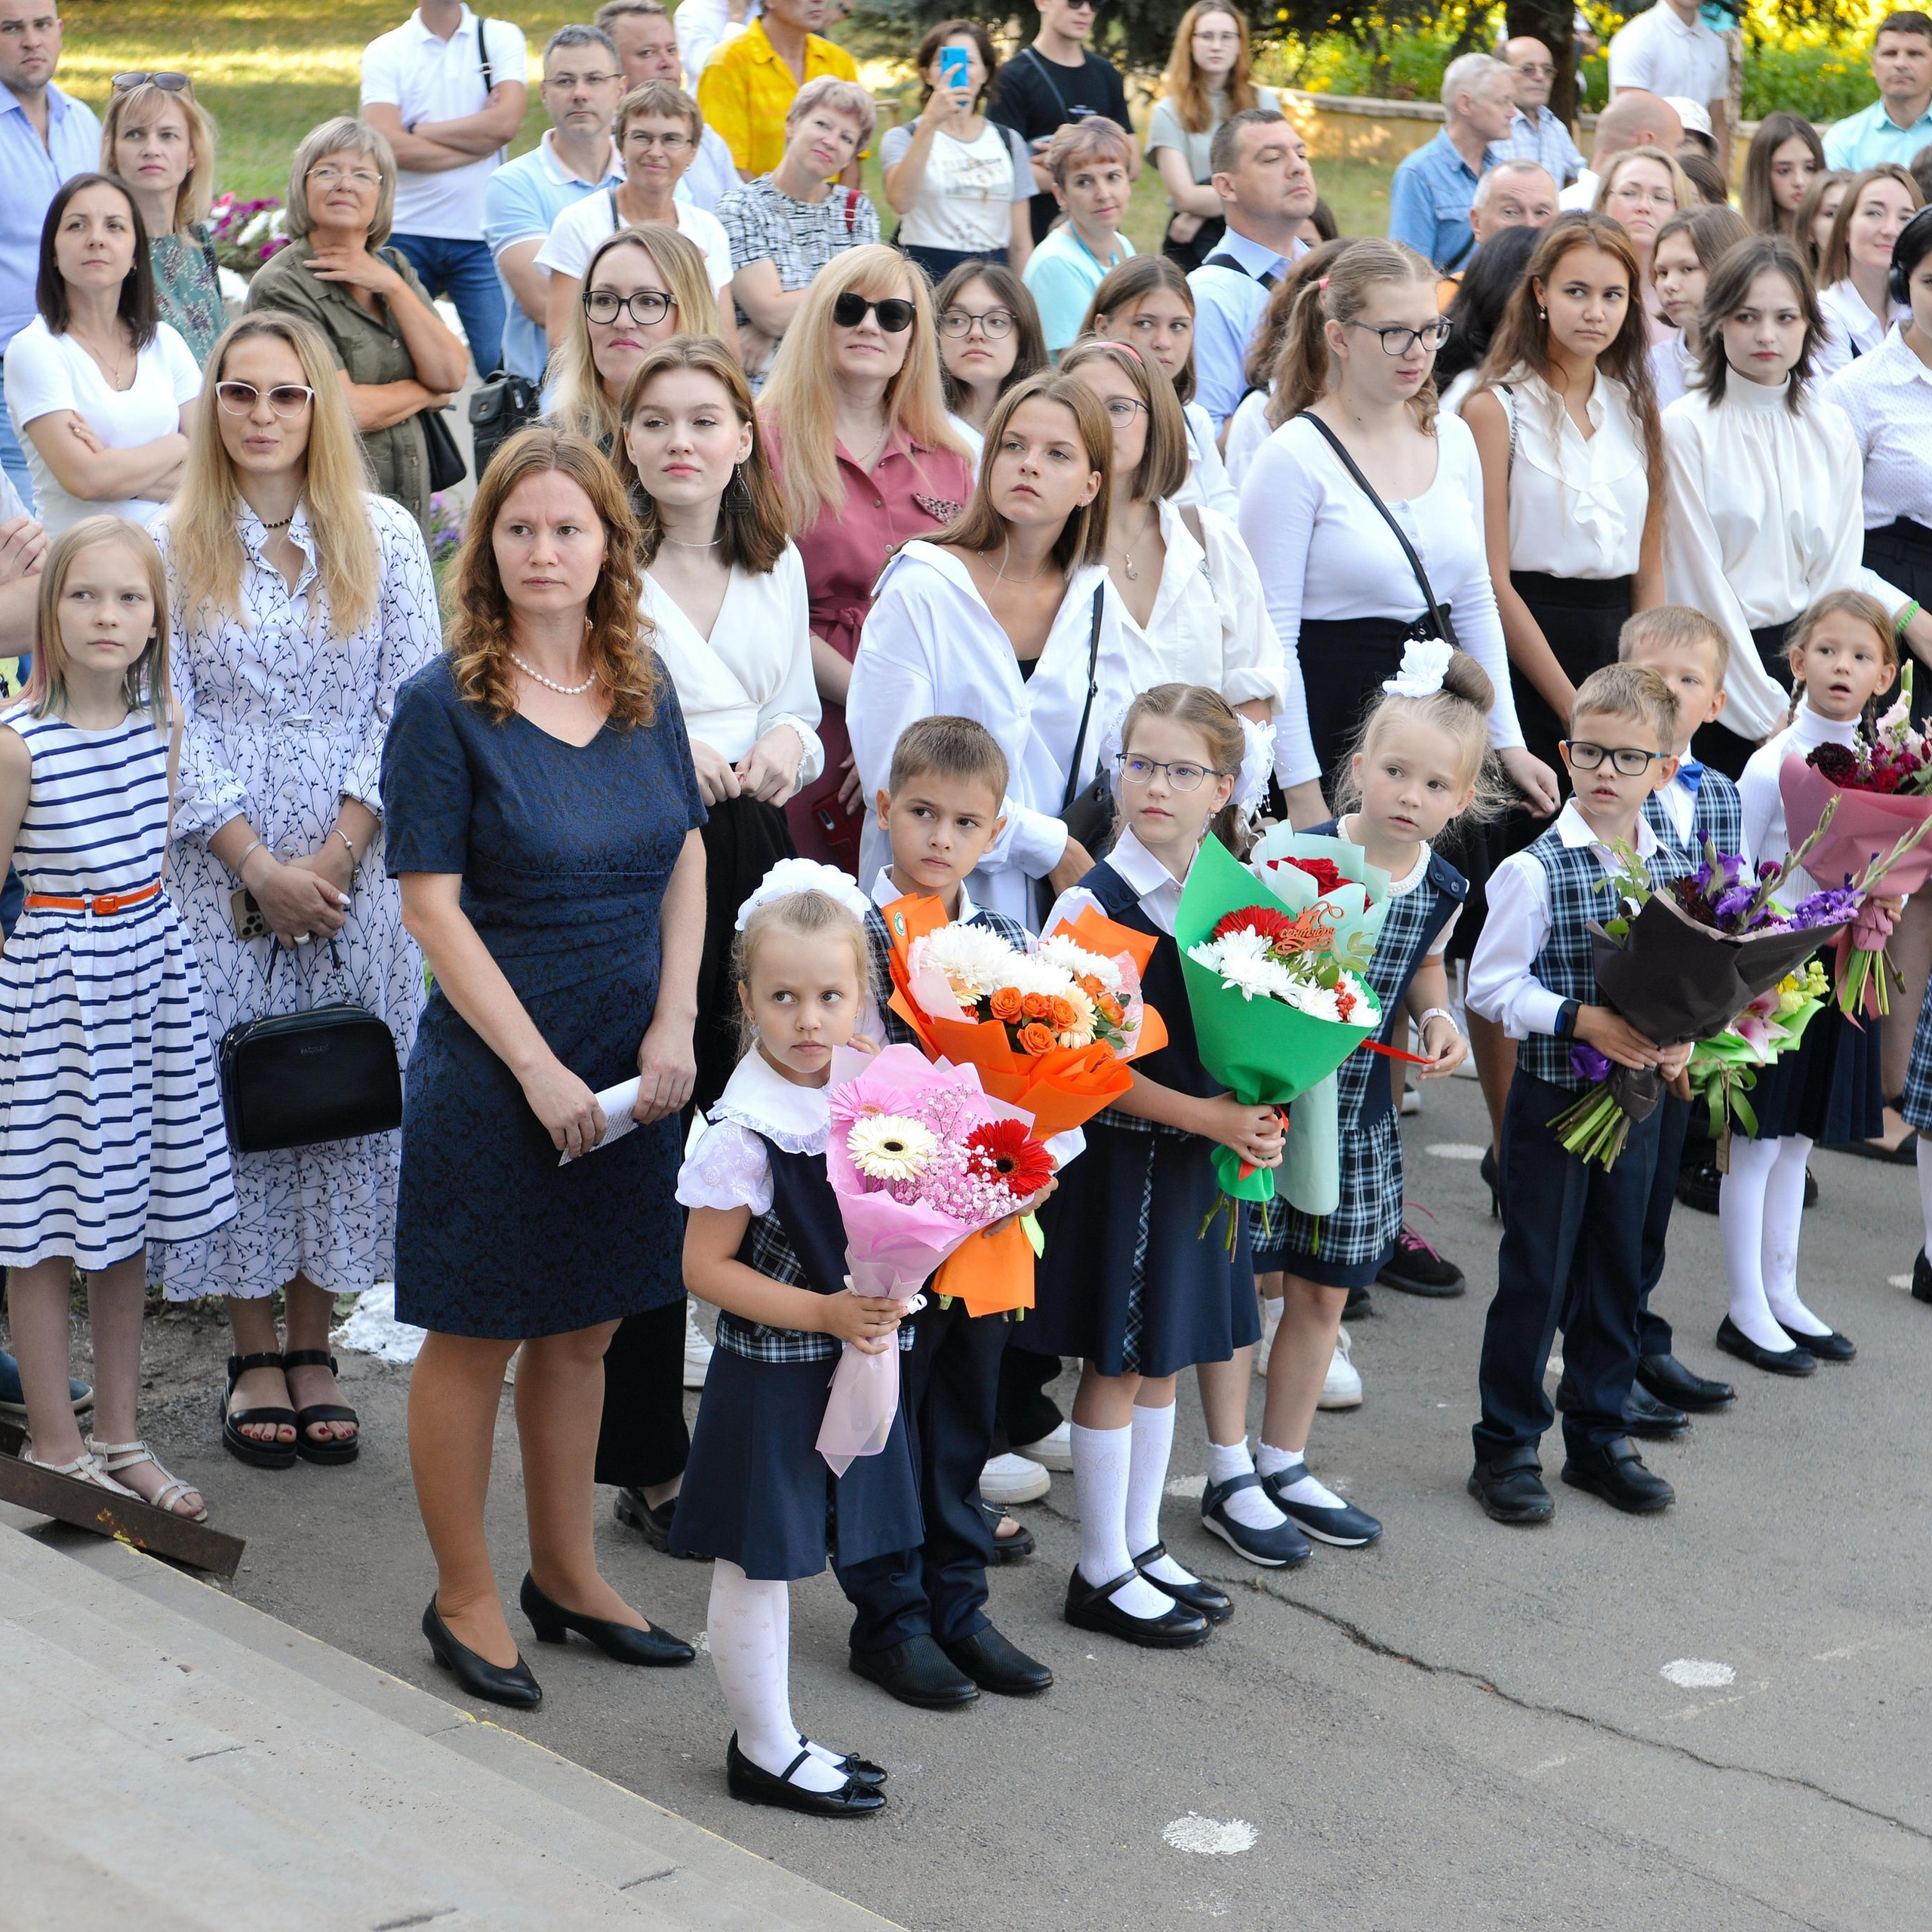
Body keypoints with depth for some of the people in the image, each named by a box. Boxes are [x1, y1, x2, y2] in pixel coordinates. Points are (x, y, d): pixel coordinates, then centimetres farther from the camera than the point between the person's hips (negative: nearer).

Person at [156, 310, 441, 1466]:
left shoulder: (386, 536, 2)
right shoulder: (173, 547, 1)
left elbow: (409, 706, -1)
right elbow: (170, 721, -3)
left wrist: (336, 854, -10)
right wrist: (258, 867, -11)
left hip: (357, 873, 1)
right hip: (221, 880, 0)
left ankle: (314, 1347, 15)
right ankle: (255, 1357, 13)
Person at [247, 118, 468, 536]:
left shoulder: (395, 267, 13)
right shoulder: (281, 286, -8)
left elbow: (450, 376, 1)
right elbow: (347, 410, -15)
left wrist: (392, 287, -7)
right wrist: (423, 394, 2)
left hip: (410, 500, 6)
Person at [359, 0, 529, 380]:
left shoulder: (501, 38, 7)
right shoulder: (385, 52, 5)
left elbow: (507, 121, -9)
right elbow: (389, 146, -10)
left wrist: (417, 130, -4)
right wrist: (480, 137, -6)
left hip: (481, 237, 0)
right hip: (406, 233, 0)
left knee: (503, 362, -8)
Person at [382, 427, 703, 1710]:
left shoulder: (645, 687, 4)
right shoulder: (445, 705, -11)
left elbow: (688, 858, 10)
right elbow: (433, 905, -12)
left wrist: (675, 1025, -3)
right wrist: (539, 1067, -15)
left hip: (634, 1068, 5)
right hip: (496, 1064, -5)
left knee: (585, 1326, 15)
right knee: (478, 1336, 5)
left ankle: (568, 1575, 29)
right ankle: (465, 1598, 19)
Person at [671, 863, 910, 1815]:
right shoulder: (748, 1129, -19)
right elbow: (705, 1266, -17)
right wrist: (824, 1313, -22)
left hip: (848, 1368, 7)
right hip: (769, 1373, -7)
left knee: (774, 1561, 17)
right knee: (756, 1566, 4)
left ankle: (771, 1737, 27)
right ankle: (766, 1753, 16)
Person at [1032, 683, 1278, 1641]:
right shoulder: (1093, 905, -15)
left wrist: (1259, 1116, -8)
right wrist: (1204, 1115, -21)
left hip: (1201, 1158, 6)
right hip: (1119, 1156, -6)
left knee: (1165, 1355, 15)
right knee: (1118, 1361, 3)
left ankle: (1142, 1544, 28)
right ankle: (1102, 1572, 14)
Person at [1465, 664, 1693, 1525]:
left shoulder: (1673, 870, 3)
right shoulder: (1534, 871, -13)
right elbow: (1490, 985, -12)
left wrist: (1681, 1036, -7)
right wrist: (1584, 1020, -22)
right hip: (1552, 1098, -5)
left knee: (1616, 1273, 14)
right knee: (1535, 1275, 2)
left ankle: (1600, 1438, 27)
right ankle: (1505, 1448, 14)